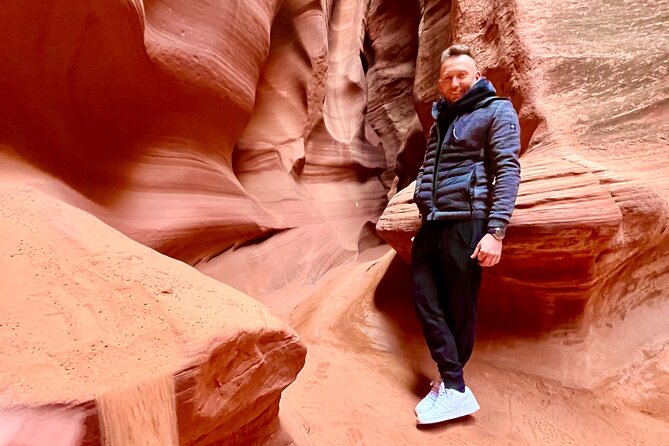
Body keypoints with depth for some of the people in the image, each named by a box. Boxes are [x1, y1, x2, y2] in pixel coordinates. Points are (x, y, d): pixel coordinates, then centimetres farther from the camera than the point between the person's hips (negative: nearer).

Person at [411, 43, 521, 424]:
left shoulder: (496, 111, 1)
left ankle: (452, 387, 17)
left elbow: (508, 171, -9)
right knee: (426, 301, 1)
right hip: (431, 225, 7)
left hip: (466, 222, -7)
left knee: (460, 308, 2)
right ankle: (453, 386, 11)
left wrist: (496, 232, -19)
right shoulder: (441, 118, 22)